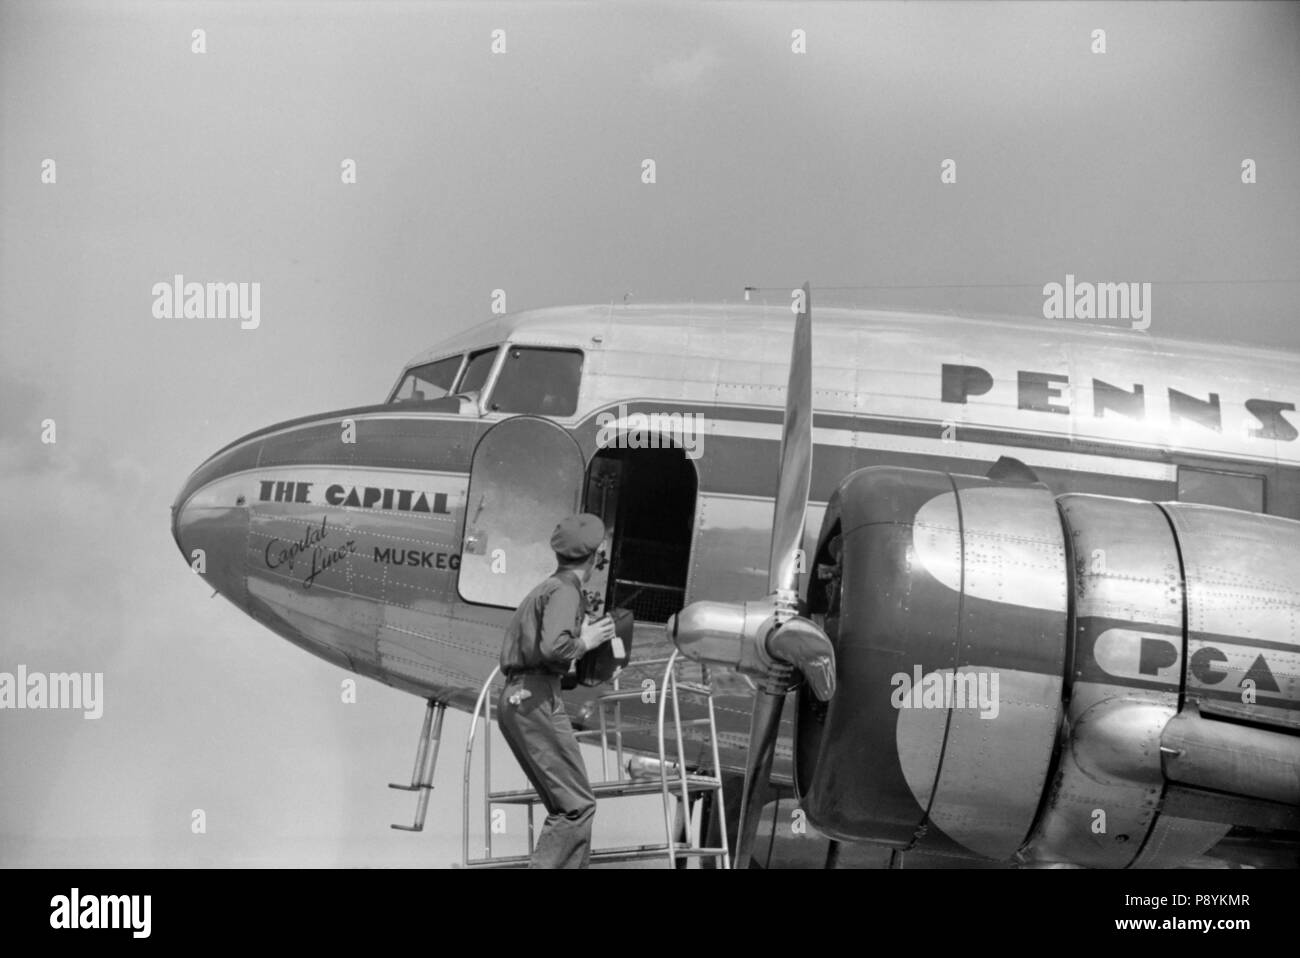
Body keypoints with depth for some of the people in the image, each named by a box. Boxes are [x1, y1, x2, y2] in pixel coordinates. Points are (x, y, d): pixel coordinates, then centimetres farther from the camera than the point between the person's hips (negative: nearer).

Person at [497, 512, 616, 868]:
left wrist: (581, 632, 20)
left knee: (567, 805, 11)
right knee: (578, 804, -10)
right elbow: (554, 646, -24)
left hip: (515, 698, 10)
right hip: (535, 698, -10)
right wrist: (585, 641, -5)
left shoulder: (546, 588, 23)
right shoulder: (565, 591, -7)